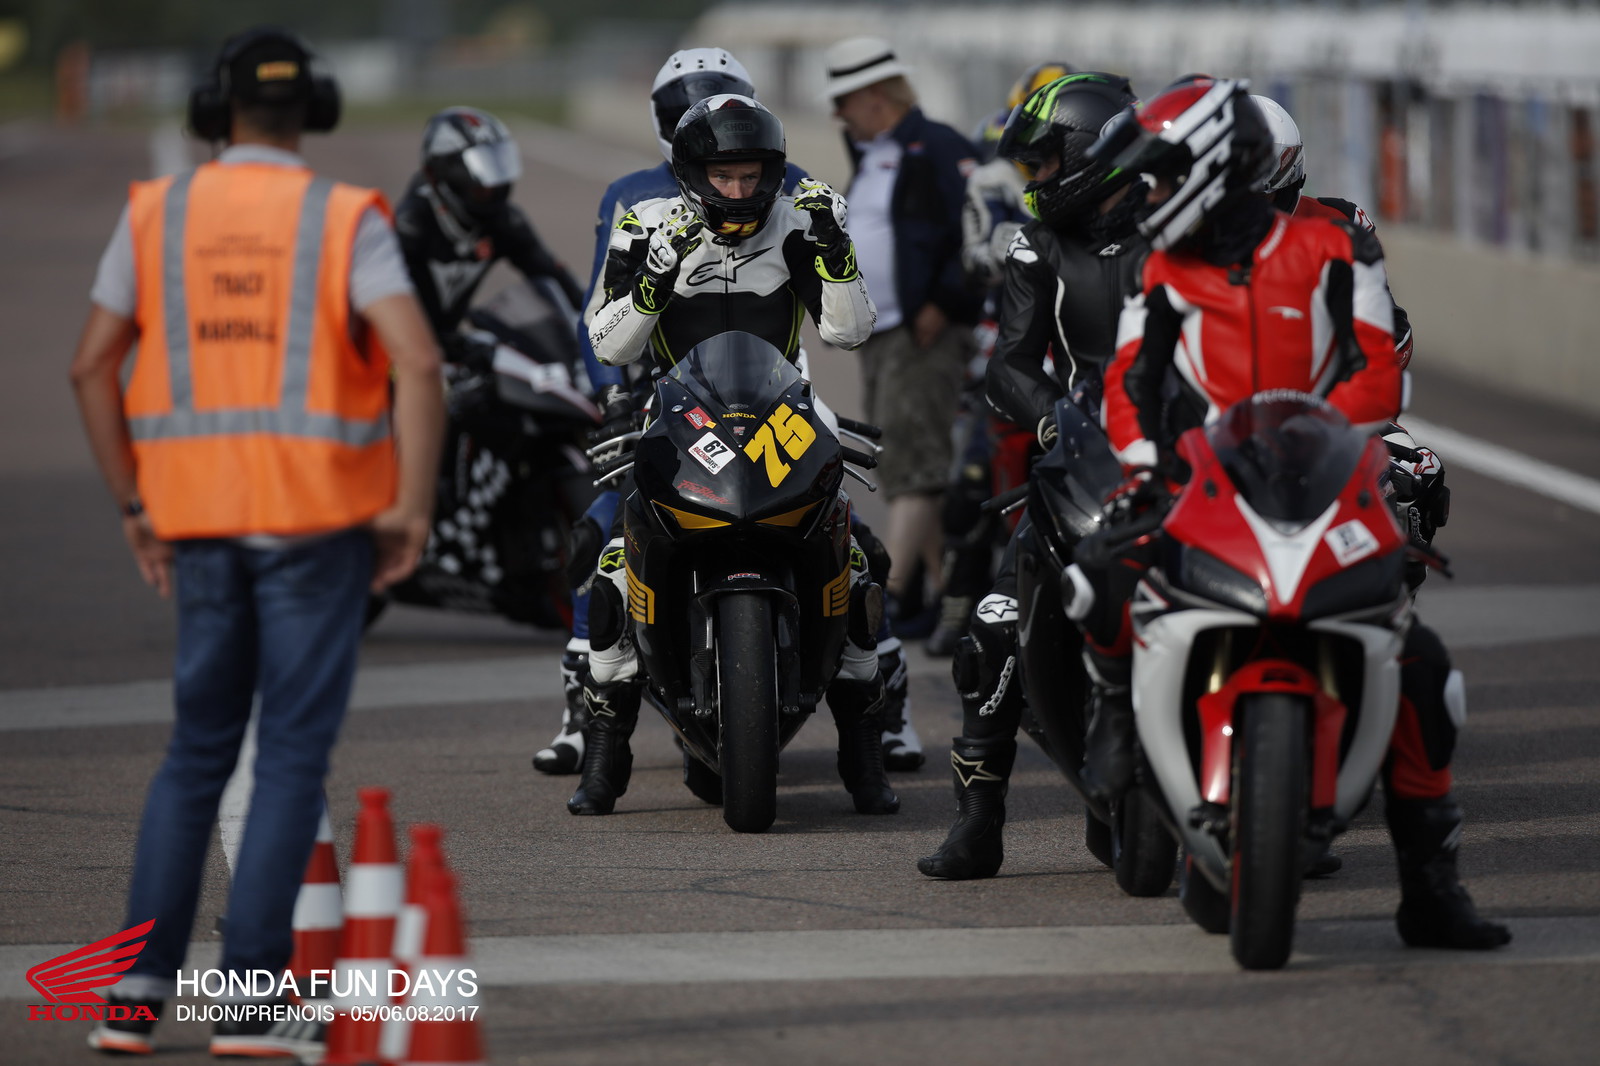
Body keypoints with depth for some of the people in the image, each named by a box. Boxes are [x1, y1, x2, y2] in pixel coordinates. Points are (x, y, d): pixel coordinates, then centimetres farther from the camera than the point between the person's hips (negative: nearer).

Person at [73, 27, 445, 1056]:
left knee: (199, 750, 15)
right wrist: (414, 507, -11)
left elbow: (92, 367, 3)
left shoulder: (158, 213, 4)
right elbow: (418, 361, -19)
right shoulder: (348, 221, -6)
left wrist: (134, 504, 12)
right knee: (293, 755, 2)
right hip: (319, 515, -3)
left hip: (205, 523, 3)